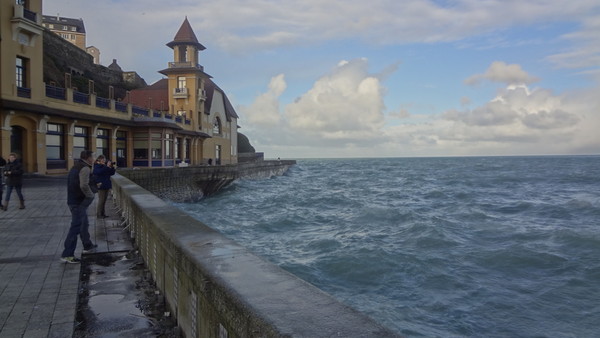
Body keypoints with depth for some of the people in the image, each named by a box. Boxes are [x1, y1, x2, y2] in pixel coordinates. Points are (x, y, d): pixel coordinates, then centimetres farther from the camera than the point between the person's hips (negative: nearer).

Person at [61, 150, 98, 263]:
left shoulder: (76, 167, 15)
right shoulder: (85, 168, -16)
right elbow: (84, 186, -27)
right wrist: (91, 195, -13)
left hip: (73, 200, 10)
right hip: (79, 202, -10)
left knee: (84, 223, 23)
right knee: (76, 227, -9)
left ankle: (87, 245, 38)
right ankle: (67, 255, -8)